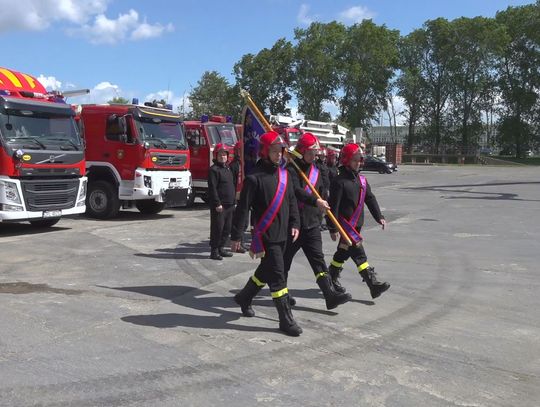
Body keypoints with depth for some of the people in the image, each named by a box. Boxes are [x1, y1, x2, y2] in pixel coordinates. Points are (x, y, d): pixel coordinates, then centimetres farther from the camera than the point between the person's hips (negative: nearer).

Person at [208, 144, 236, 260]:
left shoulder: (228, 169, 18)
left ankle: (221, 248, 24)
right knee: (217, 228, -5)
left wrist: (233, 202, 19)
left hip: (229, 205, 9)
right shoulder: (214, 170, -10)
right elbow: (212, 188, -16)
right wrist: (217, 204, -20)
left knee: (227, 228, 13)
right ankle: (214, 251, 3)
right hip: (219, 206, -9)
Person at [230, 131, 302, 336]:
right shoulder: (255, 178, -14)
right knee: (277, 277, -5)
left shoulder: (284, 174, 9)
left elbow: (292, 201, 17)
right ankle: (286, 319, 4)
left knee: (266, 271, 20)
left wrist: (294, 223, 8)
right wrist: (236, 236, -11)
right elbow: (243, 208, -12)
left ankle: (244, 298, 41)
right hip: (266, 236, -7)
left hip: (282, 234, 8)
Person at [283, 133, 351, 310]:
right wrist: (316, 201, -41)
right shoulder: (291, 169, -12)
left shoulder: (316, 170, 12)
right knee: (285, 259, 9)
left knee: (318, 259, -1)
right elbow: (296, 191, -29)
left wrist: (318, 215, 21)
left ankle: (330, 295, -6)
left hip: (312, 223, 6)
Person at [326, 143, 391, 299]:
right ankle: (373, 285, -12)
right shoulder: (339, 181, -14)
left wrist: (379, 217, 4)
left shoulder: (362, 180, 10)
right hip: (345, 223, -8)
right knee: (359, 254, -11)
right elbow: (333, 206, -15)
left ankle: (332, 279, 33)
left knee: (343, 251, 18)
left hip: (356, 224, 8)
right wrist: (333, 228, -15)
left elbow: (370, 199, 13)